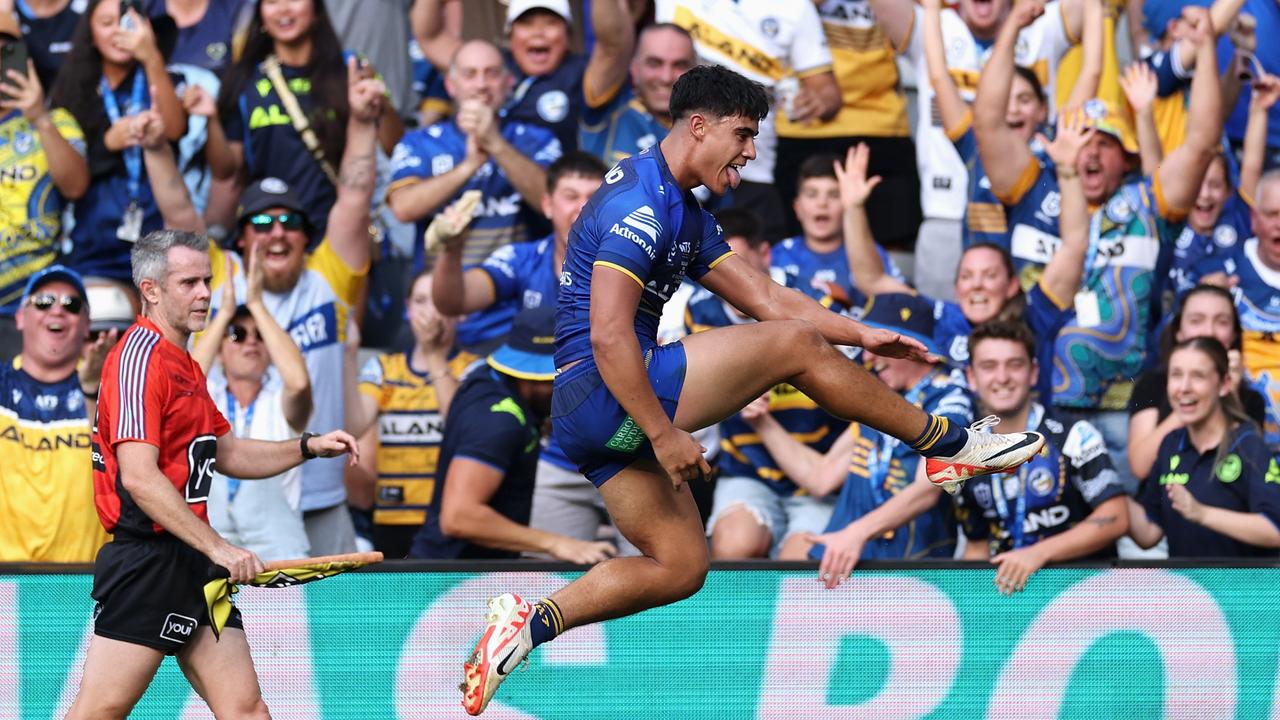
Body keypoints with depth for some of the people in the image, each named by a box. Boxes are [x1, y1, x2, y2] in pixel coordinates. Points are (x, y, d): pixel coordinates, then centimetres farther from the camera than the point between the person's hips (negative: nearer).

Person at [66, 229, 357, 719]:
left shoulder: (184, 366, 19)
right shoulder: (140, 357, -12)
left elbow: (227, 454, 31)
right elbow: (139, 478, -22)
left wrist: (308, 447, 17)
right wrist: (216, 547, -24)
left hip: (194, 568, 10)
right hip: (146, 563, -10)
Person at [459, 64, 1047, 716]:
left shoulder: (687, 217, 19)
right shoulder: (639, 204, -15)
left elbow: (766, 297, 22)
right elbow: (608, 337, -22)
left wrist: (863, 336, 13)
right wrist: (663, 435, -23)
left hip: (588, 418, 11)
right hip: (605, 391, -11)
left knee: (679, 566, 10)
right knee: (791, 345, -10)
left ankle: (530, 622, 2)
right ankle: (950, 445, 0)